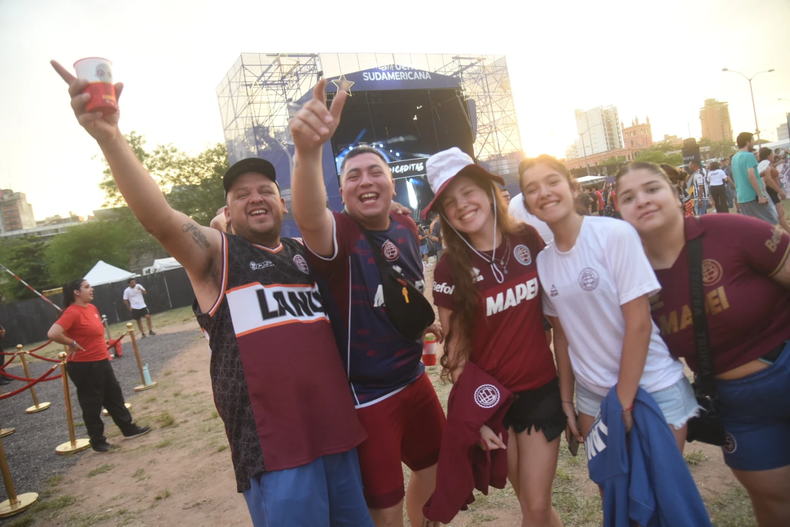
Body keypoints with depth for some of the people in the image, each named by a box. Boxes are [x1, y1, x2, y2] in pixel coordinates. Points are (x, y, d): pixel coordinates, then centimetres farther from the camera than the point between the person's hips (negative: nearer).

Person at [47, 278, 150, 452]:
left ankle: (129, 429, 30)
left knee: (115, 396, 17)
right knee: (92, 405, 6)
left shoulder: (92, 308, 7)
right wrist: (72, 343, -19)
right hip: (84, 367, -9)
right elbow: (52, 334, -32)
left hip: (101, 362, 9)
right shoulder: (72, 312, -20)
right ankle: (97, 442, 20)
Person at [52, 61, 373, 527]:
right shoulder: (215, 253, -1)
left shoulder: (305, 253, 15)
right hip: (271, 448, -5)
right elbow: (158, 217, -17)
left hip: (338, 432, 6)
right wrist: (109, 135, -33)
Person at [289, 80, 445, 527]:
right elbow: (309, 217, -47)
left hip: (414, 379, 7)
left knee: (437, 467, 27)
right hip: (365, 397, -7)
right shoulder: (338, 233, -20)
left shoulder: (407, 229, 0)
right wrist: (308, 151, -62)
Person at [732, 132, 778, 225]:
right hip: (753, 196, -8)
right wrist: (760, 195, -20)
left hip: (742, 197, 8)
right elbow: (751, 176, -21)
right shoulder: (748, 156, -11)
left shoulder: (734, 158, 14)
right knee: (771, 222, -1)